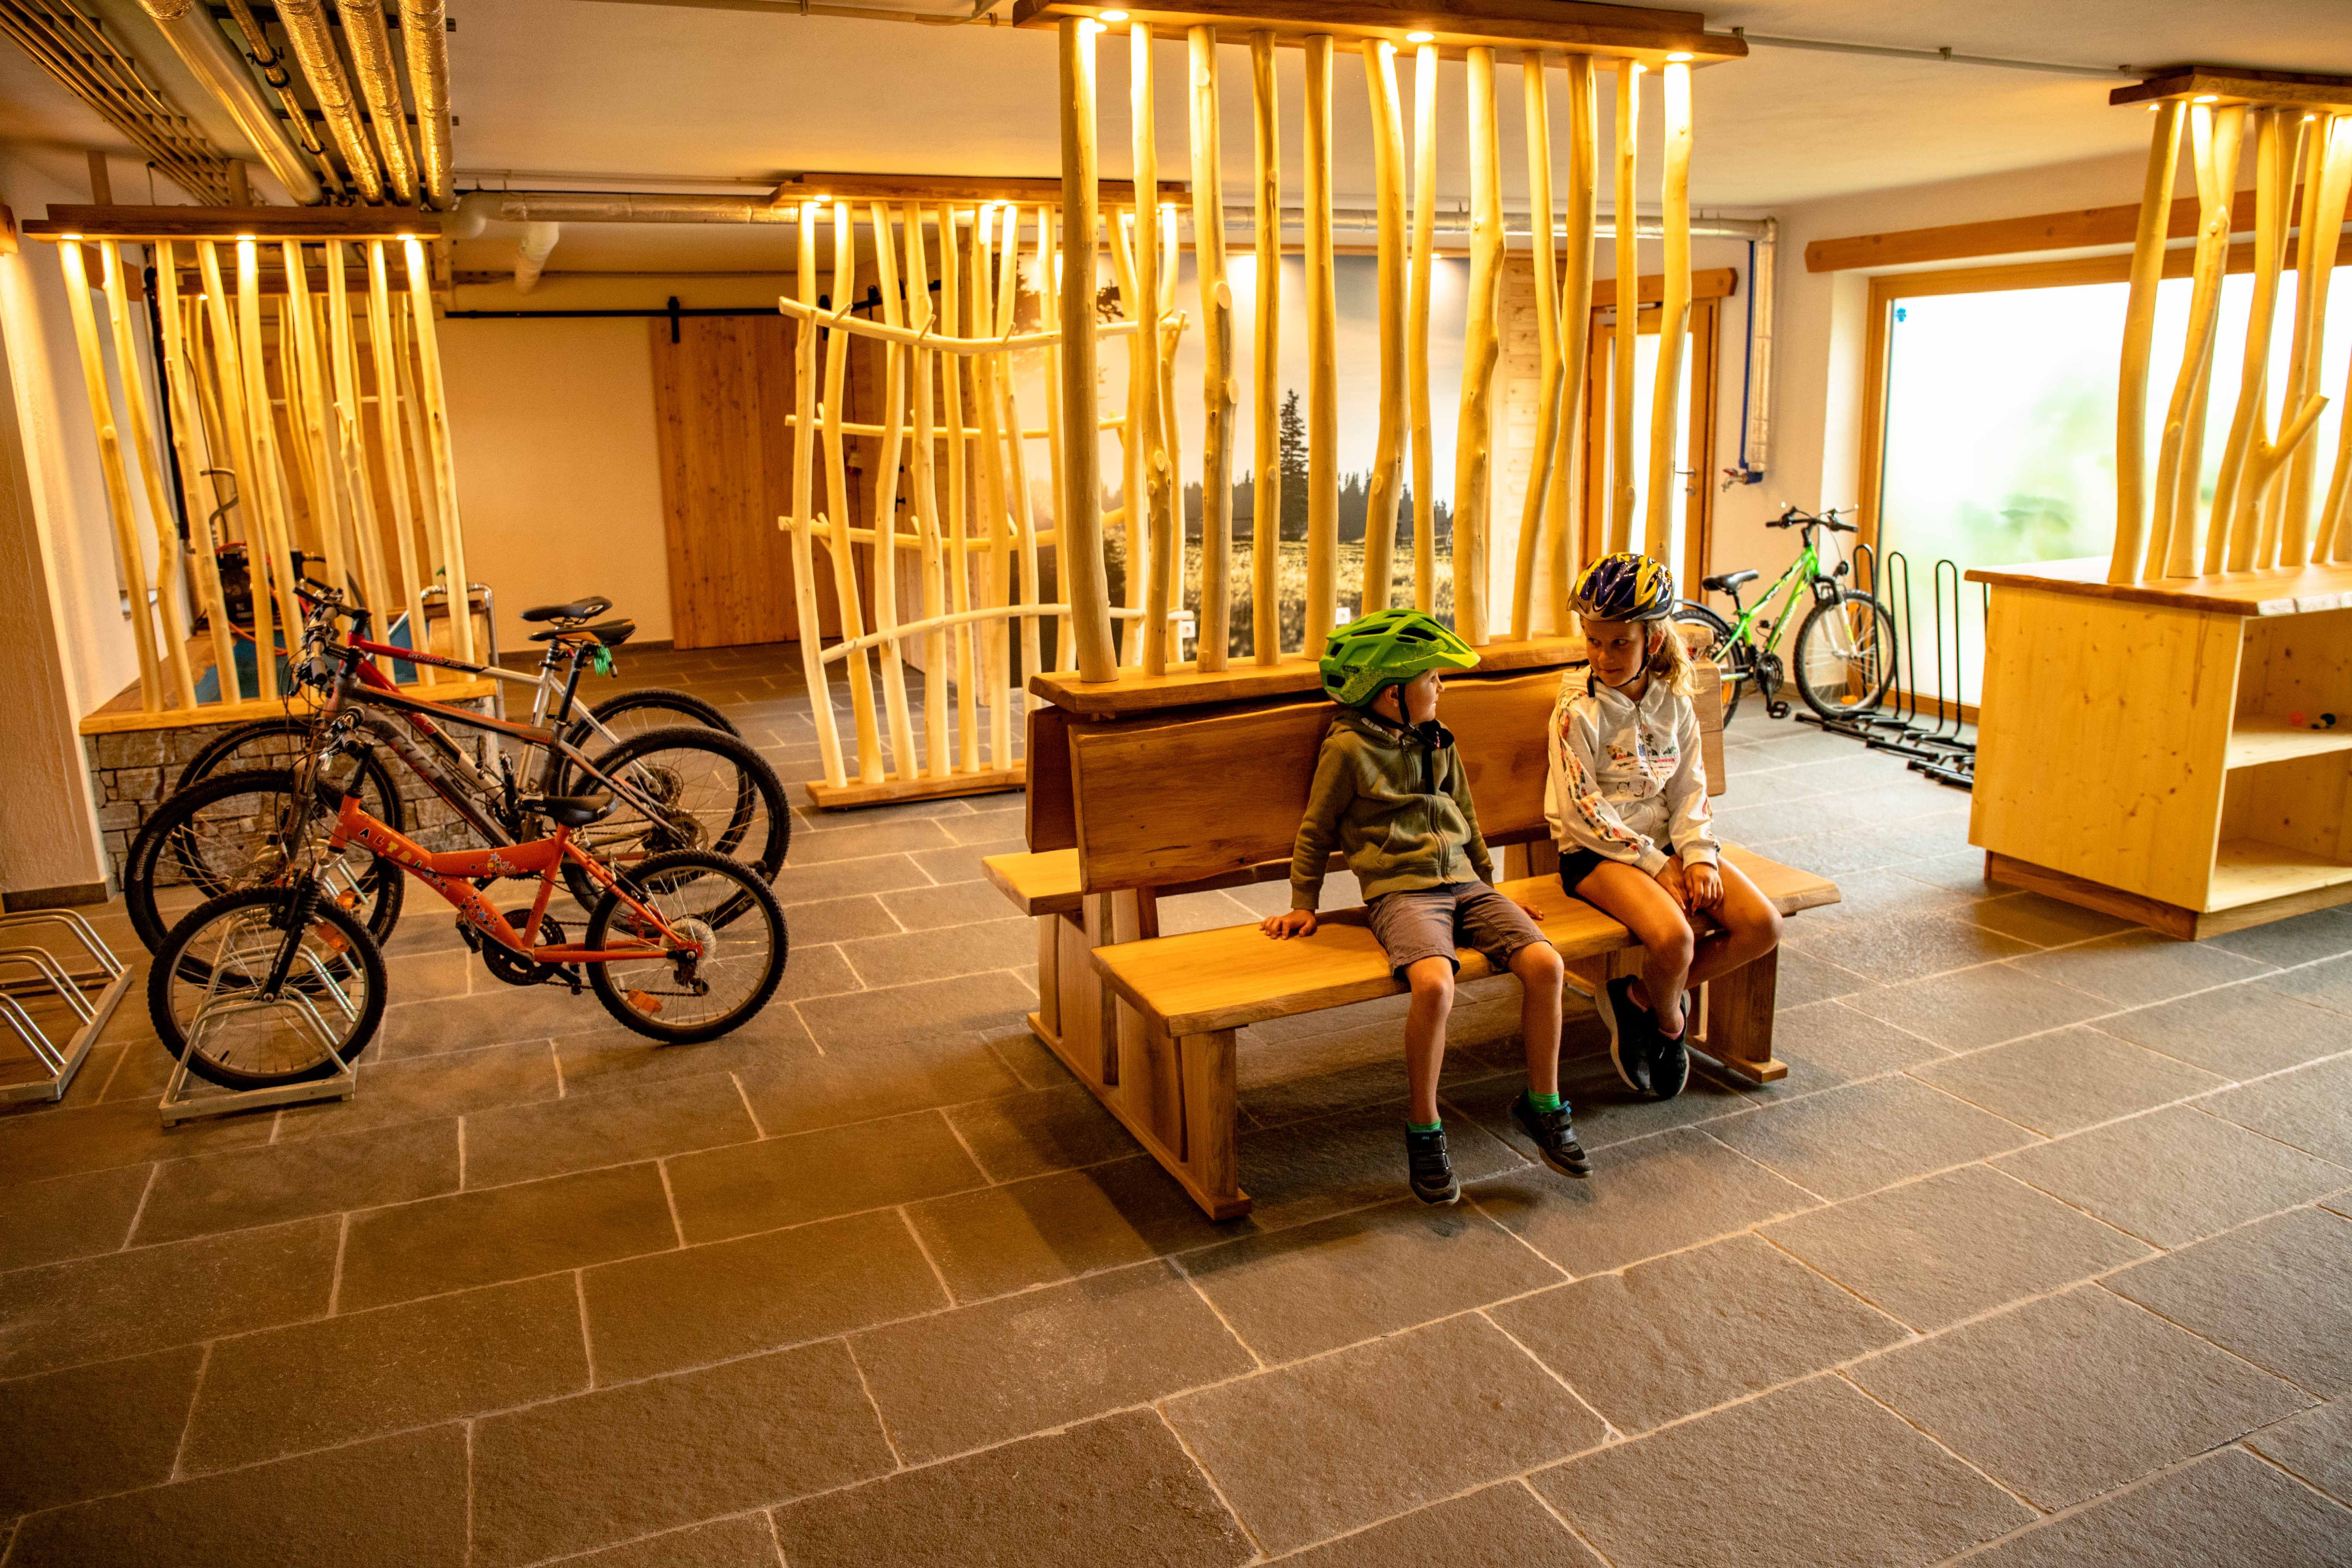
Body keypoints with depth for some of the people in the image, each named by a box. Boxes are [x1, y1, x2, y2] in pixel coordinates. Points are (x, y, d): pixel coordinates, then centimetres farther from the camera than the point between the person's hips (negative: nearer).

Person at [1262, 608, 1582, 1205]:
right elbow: (1315, 832, 8)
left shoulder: (1438, 741, 17)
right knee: (1435, 985, -34)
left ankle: (1542, 1104, 2)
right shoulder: (1348, 748, -2)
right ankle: (1424, 1129, -12)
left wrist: (1492, 888, 29)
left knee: (1544, 962, -17)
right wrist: (1303, 906, 9)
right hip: (1402, 891, -6)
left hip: (1464, 884, 6)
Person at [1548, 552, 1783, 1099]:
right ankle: (1669, 1019, 5)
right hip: (1598, 851, -6)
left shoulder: (1674, 702, 6)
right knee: (1673, 937, -32)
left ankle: (1641, 996, 2)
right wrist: (1656, 866, -15)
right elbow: (1582, 812, -14)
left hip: (1663, 842, 7)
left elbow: (1689, 789, 8)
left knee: (1763, 925, -11)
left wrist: (1699, 855, -9)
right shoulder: (1578, 711, -11)